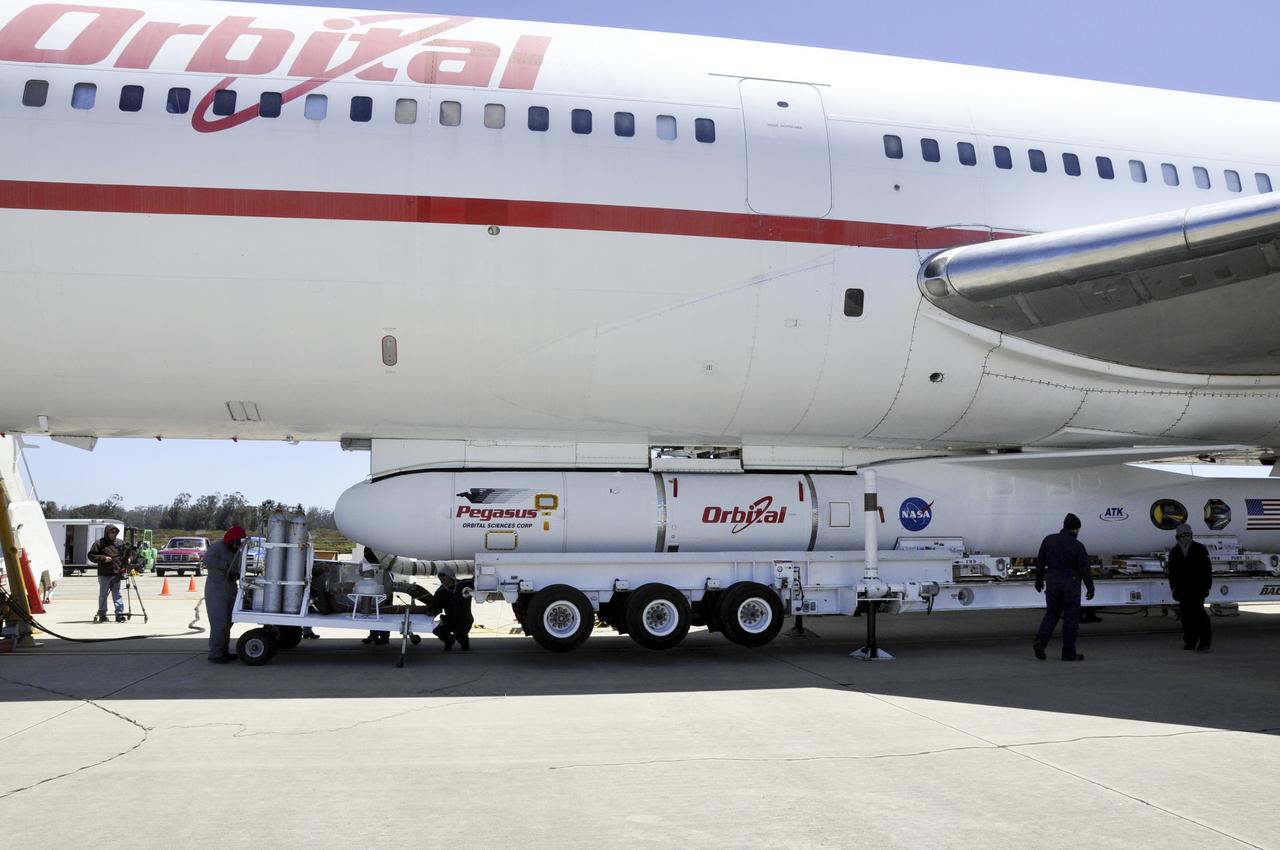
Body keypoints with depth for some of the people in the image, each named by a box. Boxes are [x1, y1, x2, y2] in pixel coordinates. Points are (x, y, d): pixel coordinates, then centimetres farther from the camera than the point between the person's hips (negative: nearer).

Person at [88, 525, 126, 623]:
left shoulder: (119, 542, 11)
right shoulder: (99, 543, 1)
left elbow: (125, 555, 20)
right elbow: (91, 556, -2)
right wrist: (103, 558, -13)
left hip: (117, 573, 2)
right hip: (104, 574, -2)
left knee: (117, 594, 1)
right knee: (103, 594, 5)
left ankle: (120, 614, -1)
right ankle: (102, 615, 11)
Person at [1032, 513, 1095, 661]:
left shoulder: (1048, 540, 3)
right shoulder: (1077, 546, -9)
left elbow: (1040, 563, 9)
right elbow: (1084, 569, -8)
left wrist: (1038, 581, 19)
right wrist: (1090, 588, 0)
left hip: (1052, 581, 4)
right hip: (1070, 583, -4)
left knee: (1051, 614, 14)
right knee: (1070, 618, 4)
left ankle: (1040, 642, -5)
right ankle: (1068, 653, 7)